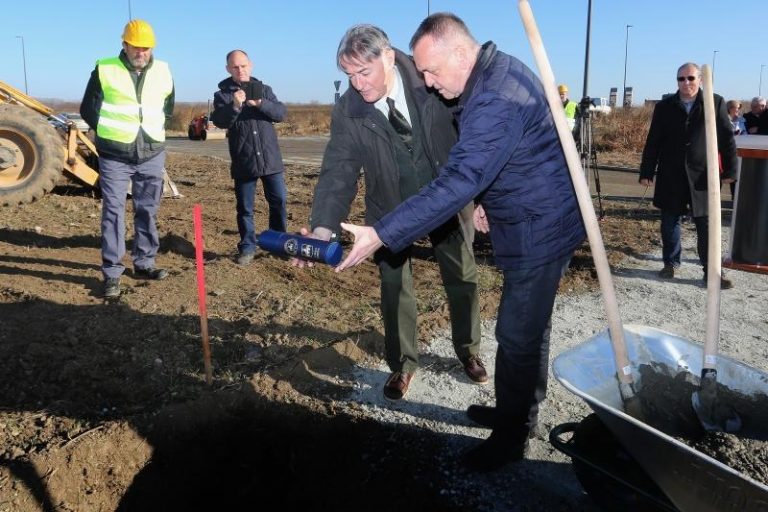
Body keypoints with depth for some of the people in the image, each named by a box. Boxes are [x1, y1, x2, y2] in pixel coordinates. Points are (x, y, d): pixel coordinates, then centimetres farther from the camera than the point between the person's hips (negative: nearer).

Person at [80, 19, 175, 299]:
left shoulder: (163, 72, 4)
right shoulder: (105, 70, -5)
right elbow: (88, 109, 3)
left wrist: (154, 132, 11)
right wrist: (109, 134, 4)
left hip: (152, 155, 3)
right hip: (114, 156, -3)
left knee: (148, 211, 9)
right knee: (113, 212, -2)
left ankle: (144, 263, 22)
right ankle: (112, 273, 3)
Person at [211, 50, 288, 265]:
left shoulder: (264, 89, 10)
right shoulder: (222, 95, 4)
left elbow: (281, 113, -3)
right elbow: (220, 121, -12)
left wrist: (260, 103, -20)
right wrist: (235, 106, -29)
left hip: (270, 158, 2)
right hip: (243, 162, -1)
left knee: (279, 202, 3)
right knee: (245, 208, 5)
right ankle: (247, 248, 15)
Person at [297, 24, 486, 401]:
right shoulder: (347, 111, -17)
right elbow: (338, 171, -21)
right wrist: (323, 227, -38)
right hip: (391, 208, 1)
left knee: (462, 279, 13)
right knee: (394, 287, 7)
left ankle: (468, 351, 37)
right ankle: (402, 364, 29)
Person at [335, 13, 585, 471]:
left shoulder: (494, 101, -28)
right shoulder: (499, 70, 6)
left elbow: (457, 182, -35)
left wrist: (380, 235, -35)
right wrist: (486, 199, 6)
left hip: (540, 231, -10)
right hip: (541, 223, 10)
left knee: (517, 335, 0)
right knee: (529, 327, 20)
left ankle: (511, 436, 17)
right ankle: (519, 413, 37)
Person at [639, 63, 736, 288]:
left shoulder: (715, 103, 1)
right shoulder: (664, 107, 3)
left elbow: (727, 139, 1)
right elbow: (653, 142, 4)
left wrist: (729, 170, -3)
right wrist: (646, 172, 1)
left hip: (702, 176, -1)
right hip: (670, 176, 1)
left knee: (707, 225, 1)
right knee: (670, 222, 9)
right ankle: (670, 263, 23)